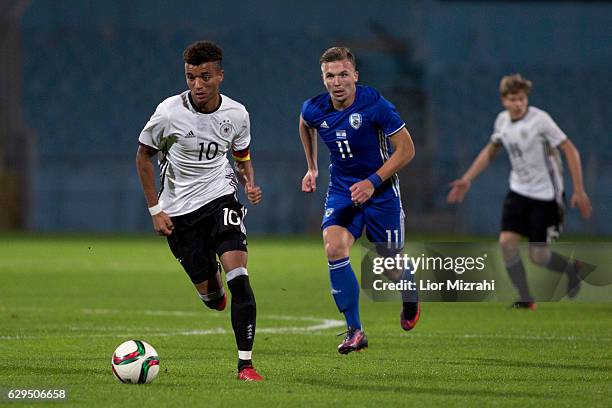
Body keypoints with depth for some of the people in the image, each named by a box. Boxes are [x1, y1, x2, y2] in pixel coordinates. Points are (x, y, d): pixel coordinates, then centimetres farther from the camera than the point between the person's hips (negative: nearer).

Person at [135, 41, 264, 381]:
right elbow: (143, 156, 0)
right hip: (178, 210, 0)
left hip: (220, 198, 0)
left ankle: (245, 364, -18)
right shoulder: (169, 112, -15)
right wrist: (155, 209, -3)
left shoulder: (236, 114, -7)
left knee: (238, 277, -21)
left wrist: (250, 185, -10)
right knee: (208, 294, 3)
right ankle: (212, 275, 45)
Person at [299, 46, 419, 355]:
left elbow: (406, 149, -15)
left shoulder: (375, 106, -22)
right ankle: (355, 331, -15)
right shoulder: (314, 110, -9)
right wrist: (312, 167, 22)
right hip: (341, 190, 3)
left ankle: (410, 302, 43)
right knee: (334, 248, -21)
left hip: (381, 191, -3)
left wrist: (373, 182, -23)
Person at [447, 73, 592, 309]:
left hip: (546, 194, -6)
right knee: (506, 242, -11)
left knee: (538, 256, -5)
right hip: (518, 191, 6)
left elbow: (570, 151, -15)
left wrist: (579, 191, -18)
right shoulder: (502, 121, 1)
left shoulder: (539, 120, -18)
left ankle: (572, 270, 27)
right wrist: (467, 179, 15)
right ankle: (526, 300, 2)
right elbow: (490, 151, 20)